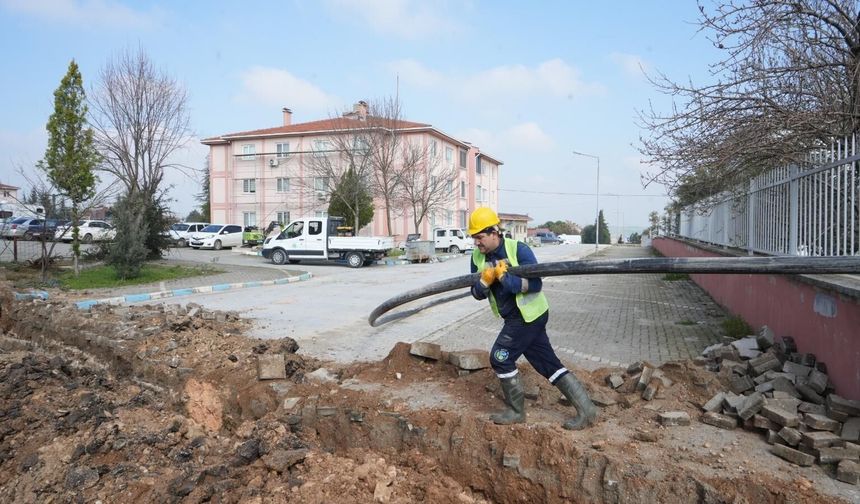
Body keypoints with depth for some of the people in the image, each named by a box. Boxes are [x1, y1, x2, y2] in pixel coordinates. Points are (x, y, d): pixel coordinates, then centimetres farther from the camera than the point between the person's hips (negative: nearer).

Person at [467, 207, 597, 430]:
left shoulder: (518, 249, -18)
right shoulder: (477, 257, 1)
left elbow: (536, 284, -22)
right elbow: (477, 294, 1)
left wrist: (506, 278, -29)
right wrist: (485, 280, -19)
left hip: (529, 315, -8)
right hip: (516, 317, 8)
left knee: (500, 358, -6)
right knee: (548, 364, 9)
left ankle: (516, 411, 12)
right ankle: (585, 409, 17)